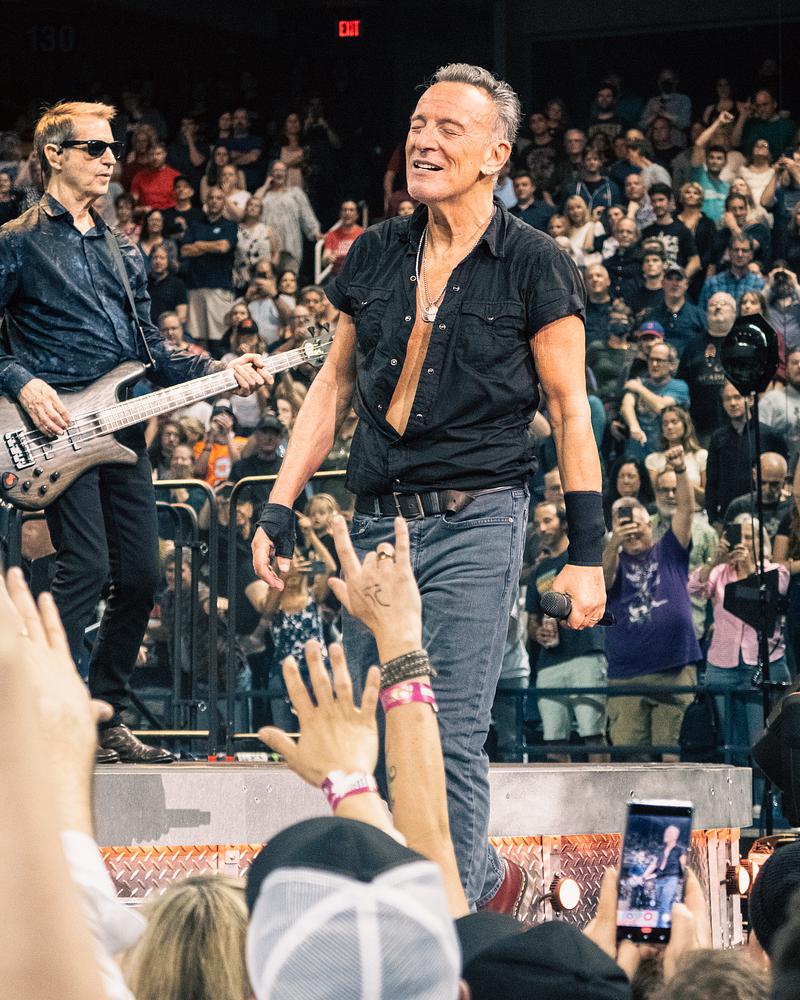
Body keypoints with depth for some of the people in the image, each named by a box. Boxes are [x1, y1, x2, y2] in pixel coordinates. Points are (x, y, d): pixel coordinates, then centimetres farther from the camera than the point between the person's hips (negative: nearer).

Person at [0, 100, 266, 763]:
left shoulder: (123, 252, 20)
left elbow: (152, 353, 20)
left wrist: (220, 373, 6)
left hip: (121, 427, 7)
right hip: (58, 428, -7)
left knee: (141, 576, 4)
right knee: (86, 566, -18)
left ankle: (106, 720, 15)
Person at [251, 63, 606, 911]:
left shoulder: (533, 265, -3)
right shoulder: (376, 255, 10)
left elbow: (570, 408, -1)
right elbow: (334, 385, 16)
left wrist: (586, 552, -6)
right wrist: (279, 511, 11)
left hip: (477, 522, -5)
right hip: (378, 522, 5)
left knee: (448, 737, -12)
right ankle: (485, 878, 28)